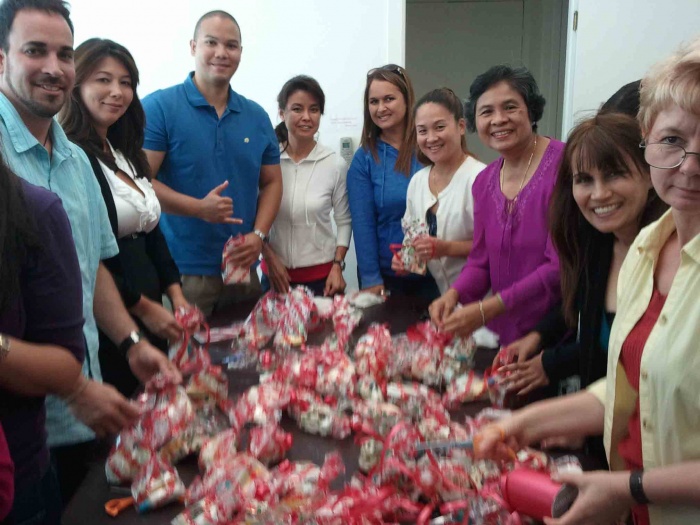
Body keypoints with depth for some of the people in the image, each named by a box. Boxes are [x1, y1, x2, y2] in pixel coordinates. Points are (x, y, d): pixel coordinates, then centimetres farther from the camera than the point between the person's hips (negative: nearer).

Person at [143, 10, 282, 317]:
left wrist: (259, 234, -1)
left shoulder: (257, 117, 10)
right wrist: (200, 208, -21)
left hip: (243, 270, 5)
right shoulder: (158, 107, -5)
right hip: (180, 271, -4)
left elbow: (271, 182, 14)